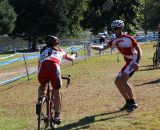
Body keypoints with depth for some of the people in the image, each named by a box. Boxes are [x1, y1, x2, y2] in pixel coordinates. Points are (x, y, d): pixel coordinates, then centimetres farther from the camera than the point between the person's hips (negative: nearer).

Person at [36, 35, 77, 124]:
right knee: (56, 92, 20)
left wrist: (40, 76, 58)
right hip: (54, 68, -1)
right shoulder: (59, 51, 32)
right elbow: (71, 58, 47)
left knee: (43, 86, 32)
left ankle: (39, 101, 5)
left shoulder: (43, 51, 35)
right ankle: (57, 115, 20)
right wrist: (74, 55, 70)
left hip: (43, 69, 1)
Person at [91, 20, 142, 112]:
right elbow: (103, 47, -3)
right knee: (118, 82, 5)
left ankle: (133, 103, -20)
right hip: (128, 62, 8)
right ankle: (128, 102, 17)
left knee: (123, 80, -24)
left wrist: (137, 62, -25)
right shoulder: (115, 41, 5)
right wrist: (94, 47, -22)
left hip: (134, 61, -8)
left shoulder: (129, 39, -15)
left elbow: (139, 50, -12)